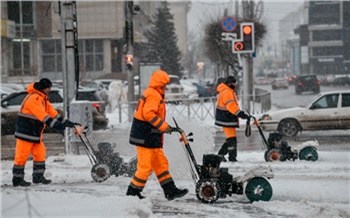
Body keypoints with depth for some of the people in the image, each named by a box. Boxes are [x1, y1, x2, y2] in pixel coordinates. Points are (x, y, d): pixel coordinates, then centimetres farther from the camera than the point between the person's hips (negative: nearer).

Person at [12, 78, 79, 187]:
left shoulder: (43, 98, 14)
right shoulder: (33, 98, -19)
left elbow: (52, 111, 13)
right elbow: (42, 115, -28)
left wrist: (65, 122, 6)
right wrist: (55, 124, -33)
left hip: (35, 132, 10)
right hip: (25, 132, -10)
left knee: (40, 153, 10)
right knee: (22, 155, -4)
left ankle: (38, 177, 16)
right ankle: (17, 179, 1)